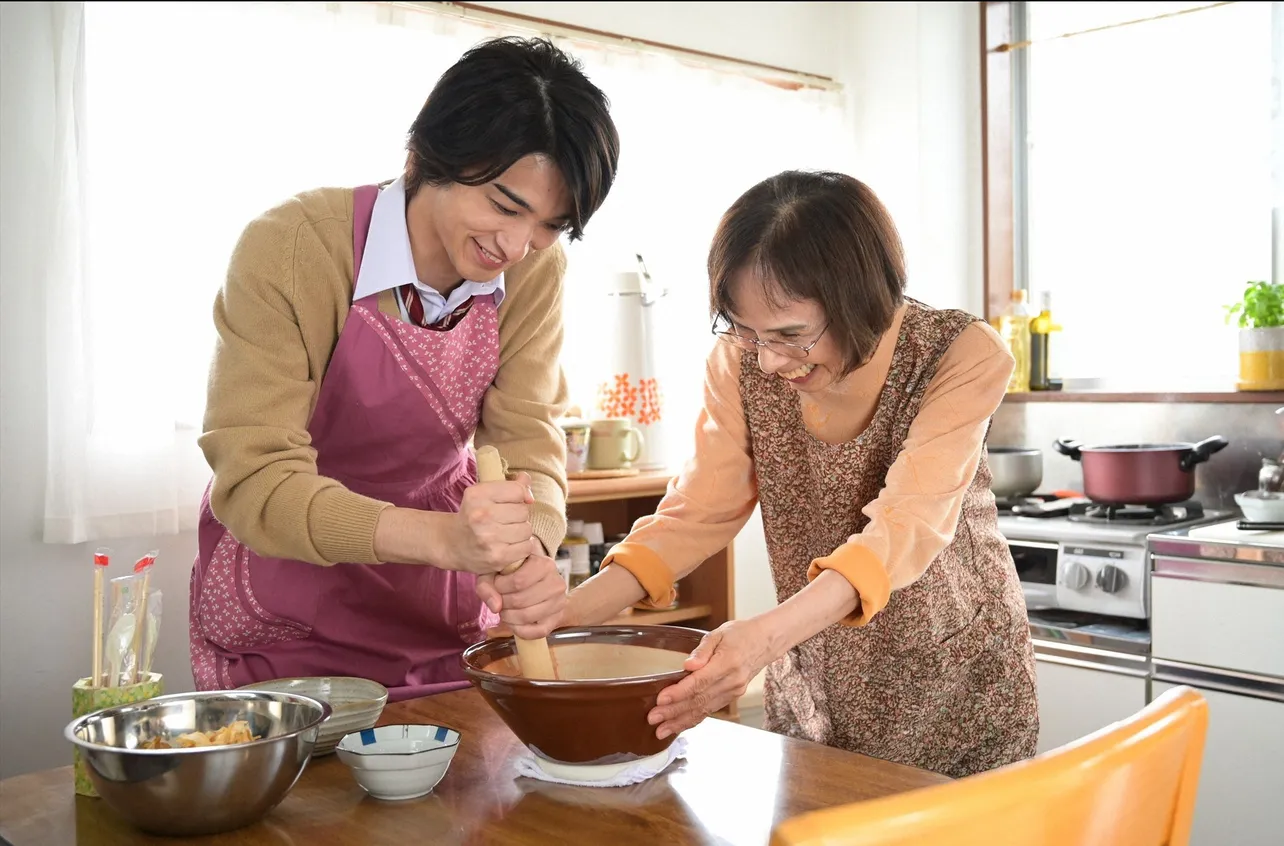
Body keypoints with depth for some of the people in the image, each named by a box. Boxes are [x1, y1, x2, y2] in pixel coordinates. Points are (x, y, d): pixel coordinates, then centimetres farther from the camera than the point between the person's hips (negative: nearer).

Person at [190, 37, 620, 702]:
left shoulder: (535, 272, -12)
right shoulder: (290, 248, -26)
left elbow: (526, 441, -14)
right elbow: (252, 483, -29)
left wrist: (531, 552, -37)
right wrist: (443, 537, -45)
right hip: (289, 608, -3)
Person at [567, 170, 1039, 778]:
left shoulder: (961, 355, -22)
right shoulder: (741, 361, -12)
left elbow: (909, 525, -32)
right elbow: (698, 512, -14)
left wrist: (769, 633, -48)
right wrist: (567, 612, -29)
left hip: (955, 681, -2)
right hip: (812, 679, 3)